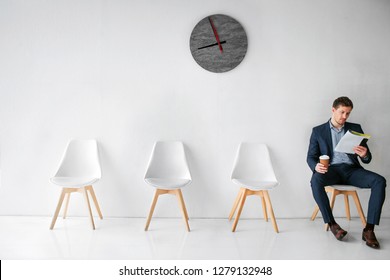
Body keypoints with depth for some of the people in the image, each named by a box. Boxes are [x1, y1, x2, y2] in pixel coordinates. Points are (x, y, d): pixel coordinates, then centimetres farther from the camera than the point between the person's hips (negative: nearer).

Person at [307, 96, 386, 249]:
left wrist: (365, 155, -17)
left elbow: (367, 159, 10)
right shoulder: (318, 131, 9)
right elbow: (311, 157, 5)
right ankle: (332, 224, -23)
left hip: (351, 169, 2)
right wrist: (316, 166, -20)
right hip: (331, 169, -2)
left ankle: (369, 229, -23)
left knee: (379, 181, -25)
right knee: (316, 180, -35)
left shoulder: (355, 128, 13)